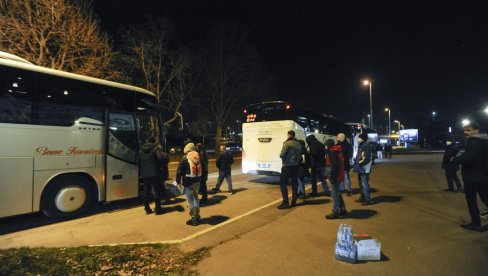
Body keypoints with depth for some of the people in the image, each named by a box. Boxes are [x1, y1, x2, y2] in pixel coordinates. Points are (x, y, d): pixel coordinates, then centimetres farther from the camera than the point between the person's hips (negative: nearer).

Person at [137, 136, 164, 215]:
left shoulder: (141, 150, 10)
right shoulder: (156, 148, -9)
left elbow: (138, 161, 12)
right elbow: (160, 159, -22)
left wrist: (142, 170, 19)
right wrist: (159, 167, -5)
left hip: (144, 174, 5)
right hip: (154, 173, -5)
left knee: (146, 191, 12)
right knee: (156, 191, 3)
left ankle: (147, 209, 18)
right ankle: (157, 209, 5)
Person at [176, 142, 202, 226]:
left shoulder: (185, 158, -10)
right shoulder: (198, 157, 5)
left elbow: (179, 171, -11)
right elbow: (202, 169, 11)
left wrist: (178, 181, -4)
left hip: (188, 182, -6)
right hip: (197, 181, 6)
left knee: (190, 200, 2)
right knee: (196, 198, 20)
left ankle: (193, 219, 6)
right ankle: (197, 216, 28)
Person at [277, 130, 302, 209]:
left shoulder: (287, 143, -12)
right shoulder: (298, 144, 9)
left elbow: (282, 155, -16)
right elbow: (300, 154, 10)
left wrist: (281, 155, 4)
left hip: (287, 166, -7)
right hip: (296, 166, 7)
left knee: (283, 183, -2)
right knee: (294, 183, 12)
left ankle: (285, 202, -8)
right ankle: (294, 201, 16)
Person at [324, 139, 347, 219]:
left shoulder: (333, 152, -16)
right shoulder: (337, 151, 13)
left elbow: (334, 165, -24)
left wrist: (333, 177, -22)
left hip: (335, 176, -10)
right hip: (339, 176, 10)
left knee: (335, 195, -2)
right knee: (338, 194, 19)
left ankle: (335, 212, 6)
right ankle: (343, 210, 28)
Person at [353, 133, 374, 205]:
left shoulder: (366, 146, -15)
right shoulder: (360, 145, 13)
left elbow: (366, 158, -22)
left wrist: (359, 164, -17)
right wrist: (356, 164, 11)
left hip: (364, 168, -10)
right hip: (360, 168, 10)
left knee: (364, 184, -6)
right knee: (361, 183, 19)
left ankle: (368, 199, 3)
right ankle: (363, 197, 32)